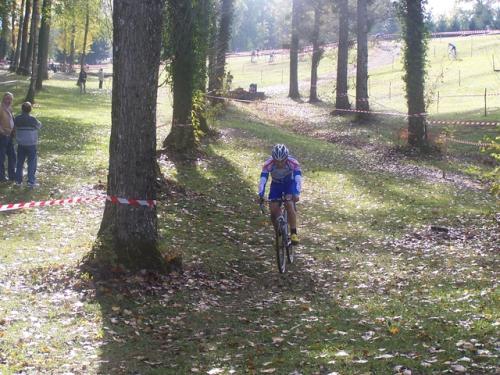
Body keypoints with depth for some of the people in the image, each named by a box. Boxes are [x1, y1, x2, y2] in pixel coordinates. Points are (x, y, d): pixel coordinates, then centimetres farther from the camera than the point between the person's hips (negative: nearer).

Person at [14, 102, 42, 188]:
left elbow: (15, 128, 8)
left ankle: (18, 180, 18)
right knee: (32, 162, 2)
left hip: (20, 144, 4)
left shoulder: (17, 119, -4)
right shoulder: (32, 119, -16)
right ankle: (31, 181, -2)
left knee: (20, 162, 14)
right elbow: (39, 126, 0)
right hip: (31, 144, -4)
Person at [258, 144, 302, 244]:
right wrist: (261, 195, -49)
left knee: (290, 205, -26)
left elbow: (298, 179, -39)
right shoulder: (268, 164, -30)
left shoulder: (293, 163, -32)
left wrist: (296, 194, -55)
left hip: (290, 184, -2)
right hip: (276, 185, 2)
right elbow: (262, 180, -34)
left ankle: (294, 233, -18)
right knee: (273, 210, -12)